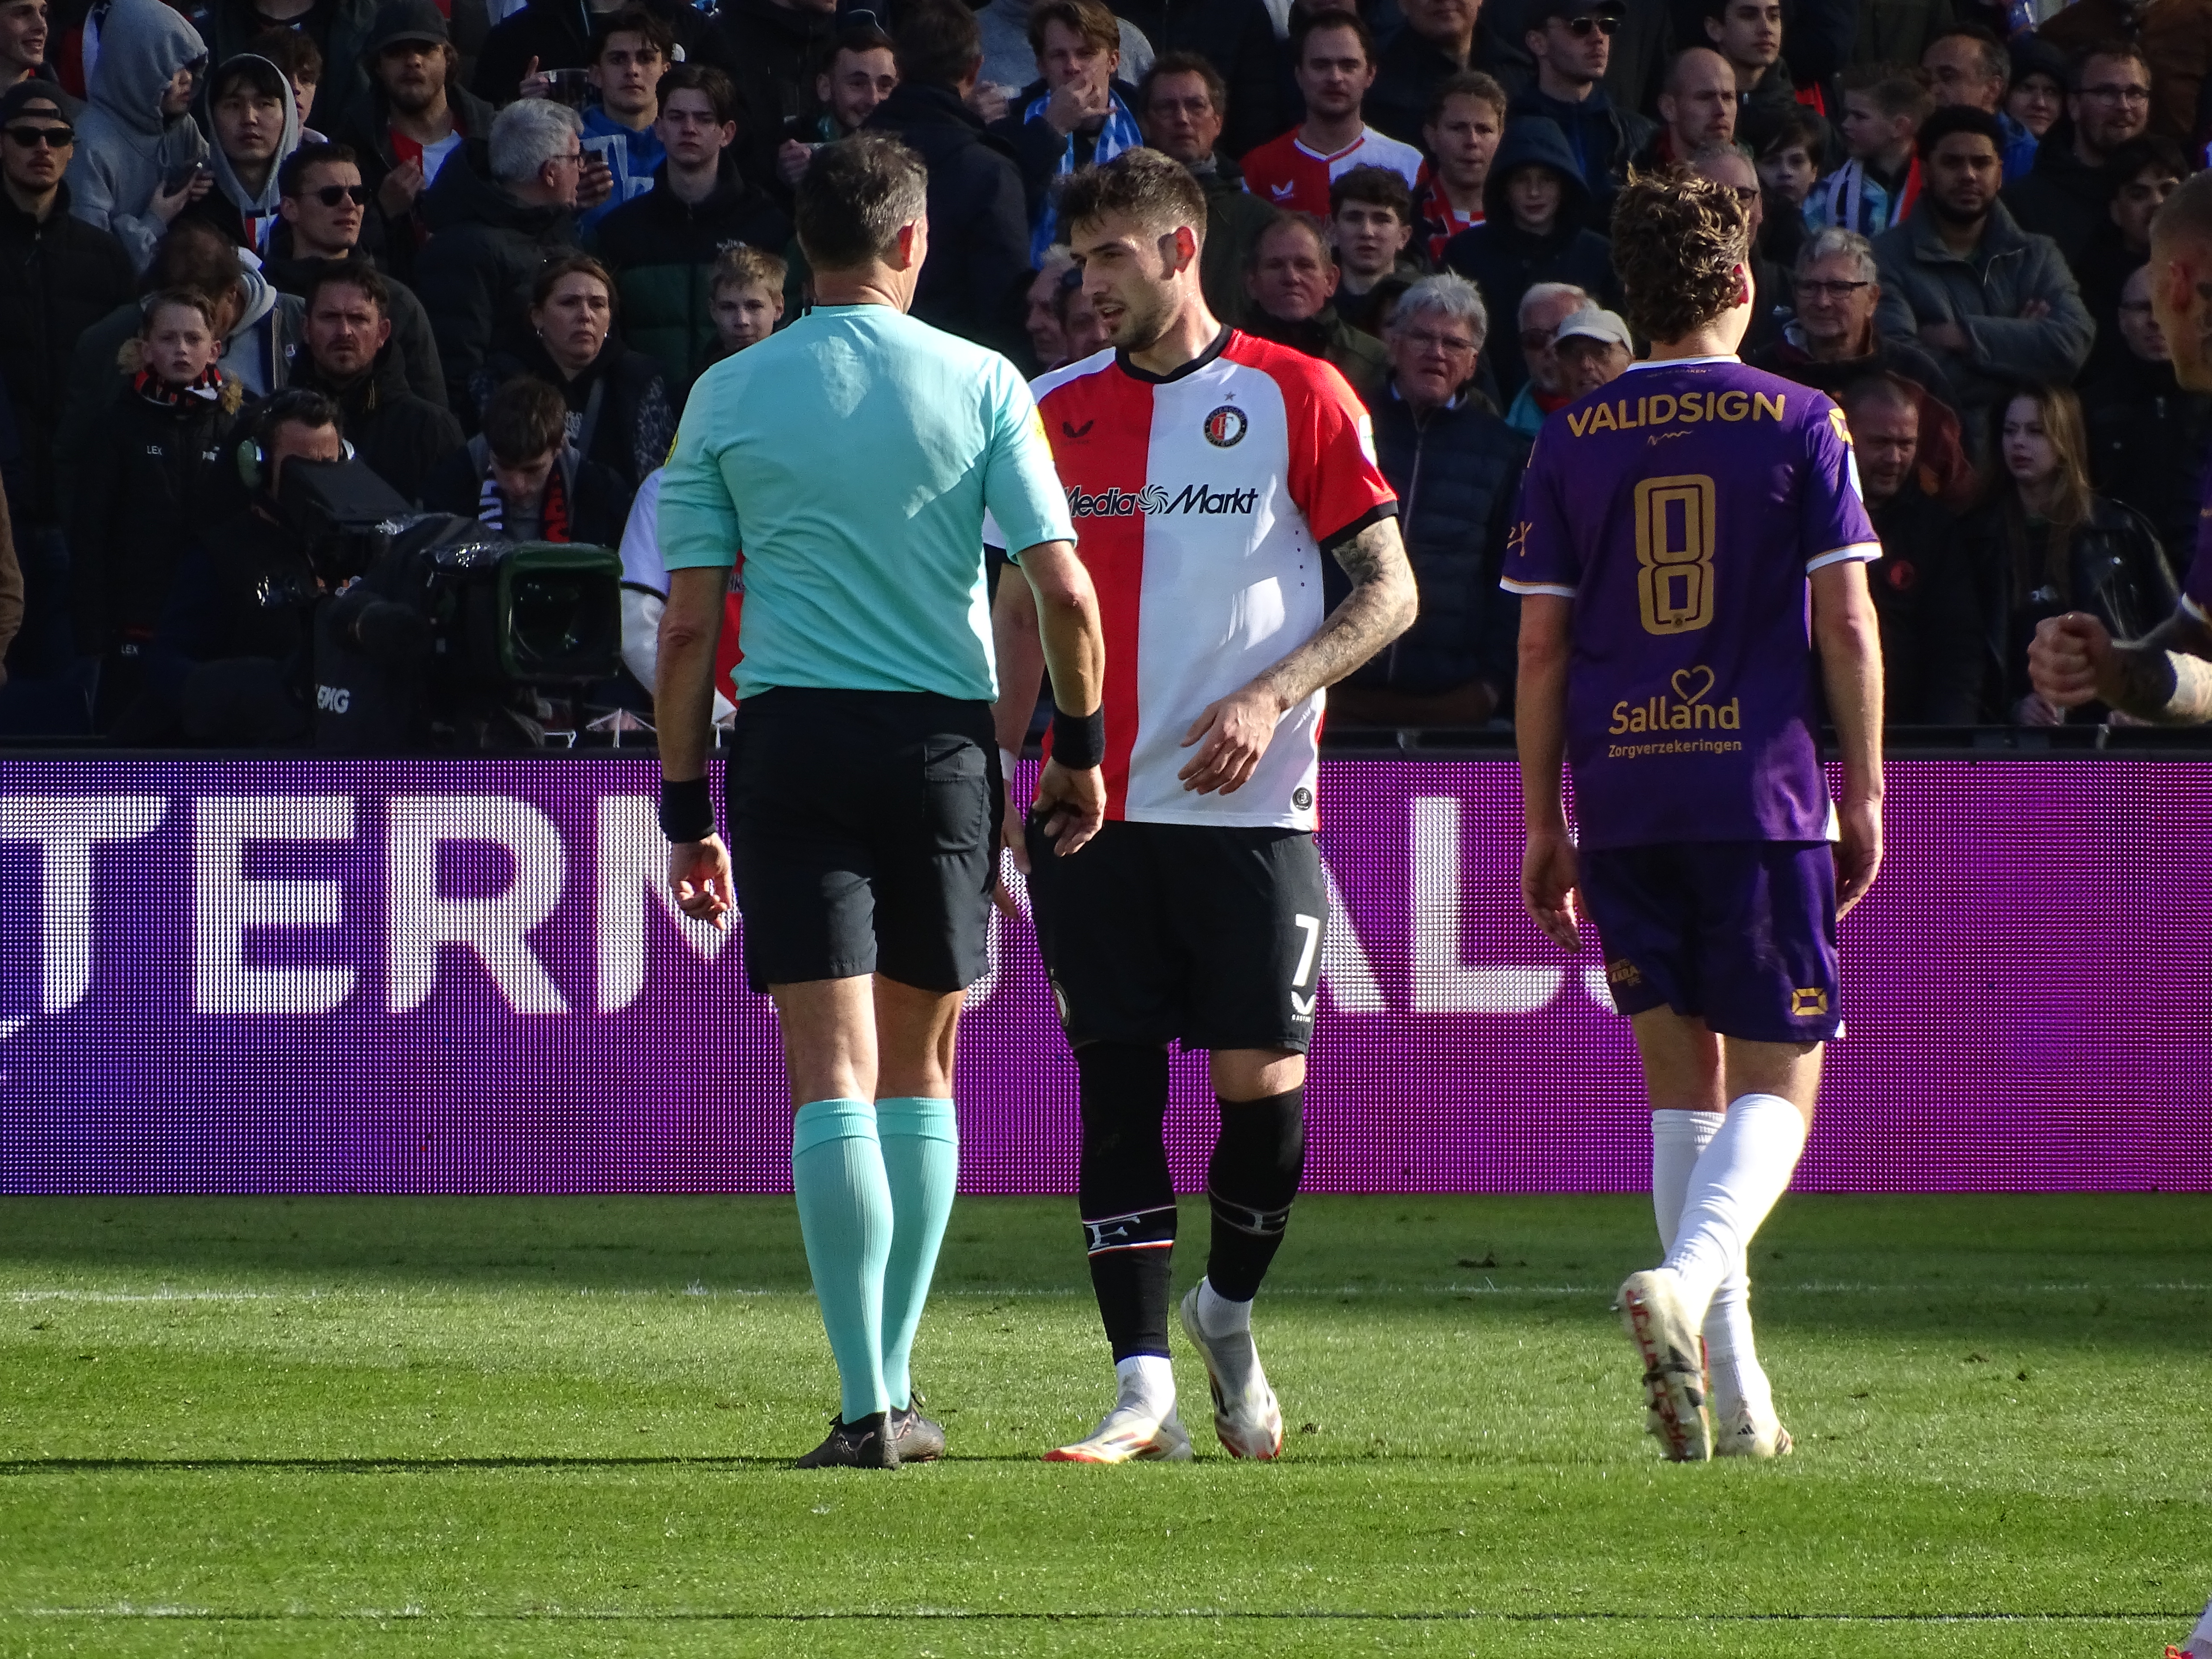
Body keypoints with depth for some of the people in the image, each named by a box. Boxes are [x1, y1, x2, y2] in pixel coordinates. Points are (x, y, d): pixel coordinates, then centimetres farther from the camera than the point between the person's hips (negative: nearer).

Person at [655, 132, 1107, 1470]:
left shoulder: (729, 396, 2)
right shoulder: (979, 382, 1)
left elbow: (689, 626, 1)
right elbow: (1064, 592, -5)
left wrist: (686, 810, 7)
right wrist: (1080, 746, 10)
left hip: (791, 738, -1)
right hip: (944, 736, 1)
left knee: (832, 1073, -5)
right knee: (920, 1070, 15)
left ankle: (867, 1401, -14)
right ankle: (898, 1388, 16)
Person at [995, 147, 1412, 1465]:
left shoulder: (1295, 397, 0)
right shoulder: (1060, 410, 11)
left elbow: (1388, 590, -1)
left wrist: (1272, 698, -14)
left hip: (1250, 805, -3)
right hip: (1096, 809, 3)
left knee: (1262, 1081, -8)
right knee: (1117, 1091, -2)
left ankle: (1230, 1310, 19)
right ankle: (1145, 1392, -1)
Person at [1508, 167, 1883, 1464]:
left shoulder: (1571, 445, 6)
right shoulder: (1801, 426, -1)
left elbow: (1542, 644, 5)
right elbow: (1847, 624, -3)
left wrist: (1546, 824, 11)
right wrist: (1865, 791, 5)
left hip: (1624, 801, 3)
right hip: (1764, 796, -3)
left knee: (1682, 1085, 11)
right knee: (1777, 1084, 1)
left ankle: (1737, 1399, 7)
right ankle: (1687, 1279, -28)